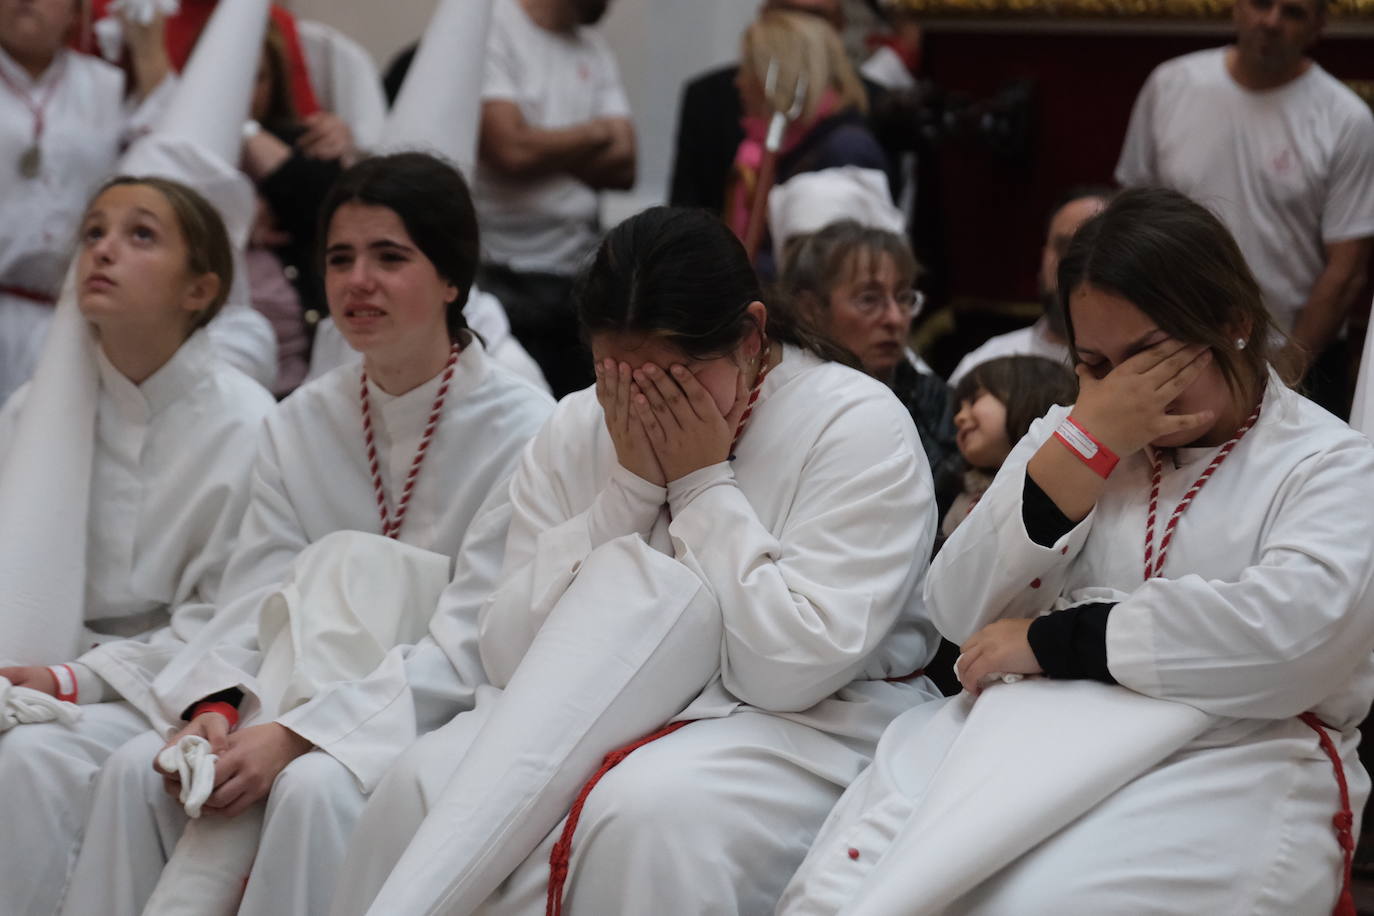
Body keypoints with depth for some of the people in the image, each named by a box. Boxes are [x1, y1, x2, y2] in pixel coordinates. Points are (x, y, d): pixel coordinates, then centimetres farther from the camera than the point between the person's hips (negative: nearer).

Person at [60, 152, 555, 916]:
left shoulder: (521, 429, -9)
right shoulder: (302, 424, 9)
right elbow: (258, 597, 2)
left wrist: (293, 734, -24)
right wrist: (217, 705, -21)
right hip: (319, 704, 5)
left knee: (311, 787, -34)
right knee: (139, 768, -19)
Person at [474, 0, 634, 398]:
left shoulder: (592, 45, 13)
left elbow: (623, 166, 4)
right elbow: (510, 150, -19)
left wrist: (542, 149, -10)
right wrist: (594, 133, -2)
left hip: (582, 273, 6)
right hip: (505, 278, -6)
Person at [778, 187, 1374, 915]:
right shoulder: (1069, 436, 20)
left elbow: (1295, 630, -16)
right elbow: (961, 615, 7)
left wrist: (1051, 642, -11)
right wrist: (1088, 443, -3)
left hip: (1227, 766, -4)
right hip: (1028, 731, 4)